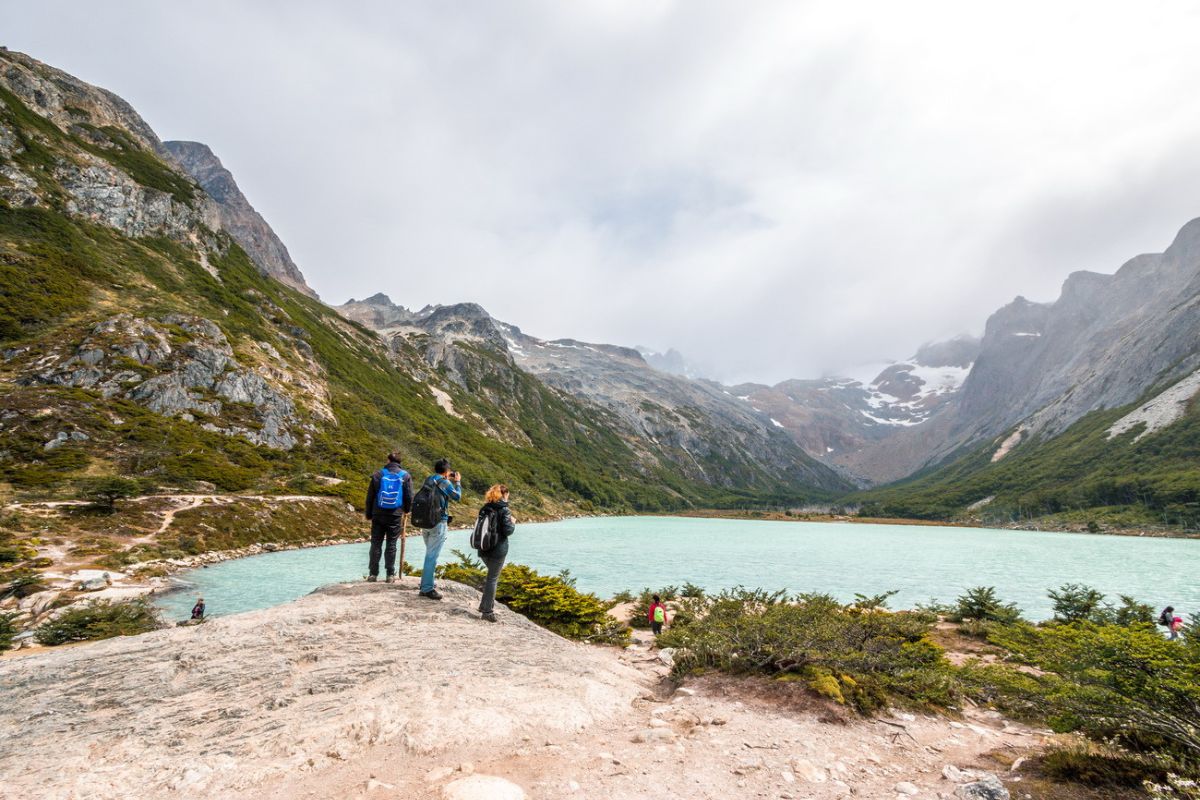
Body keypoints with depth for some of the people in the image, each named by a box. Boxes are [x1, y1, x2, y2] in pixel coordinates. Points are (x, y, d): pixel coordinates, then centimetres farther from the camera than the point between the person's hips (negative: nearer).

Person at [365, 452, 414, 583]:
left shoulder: (378, 475, 2)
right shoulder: (405, 476, 0)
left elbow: (370, 497, 5)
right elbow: (409, 497, 0)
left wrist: (369, 514, 14)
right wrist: (406, 510, 19)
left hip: (378, 515, 1)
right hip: (396, 516, 0)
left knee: (376, 544, 8)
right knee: (391, 545, 5)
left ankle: (373, 573, 9)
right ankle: (390, 575, 5)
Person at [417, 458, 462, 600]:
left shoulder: (428, 480, 10)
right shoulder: (444, 482, -13)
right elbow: (457, 497, -2)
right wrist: (457, 482, 11)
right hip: (439, 523, -8)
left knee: (429, 554, 20)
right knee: (432, 556, -5)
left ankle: (425, 585, 28)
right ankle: (427, 588, -3)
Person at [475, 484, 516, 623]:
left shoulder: (484, 508, 6)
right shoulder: (504, 510, -13)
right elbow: (508, 531, -16)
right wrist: (513, 523, 4)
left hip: (484, 549, 7)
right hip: (498, 550, -6)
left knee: (492, 576, 22)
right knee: (493, 578, 1)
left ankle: (486, 605, 27)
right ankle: (487, 611, 5)